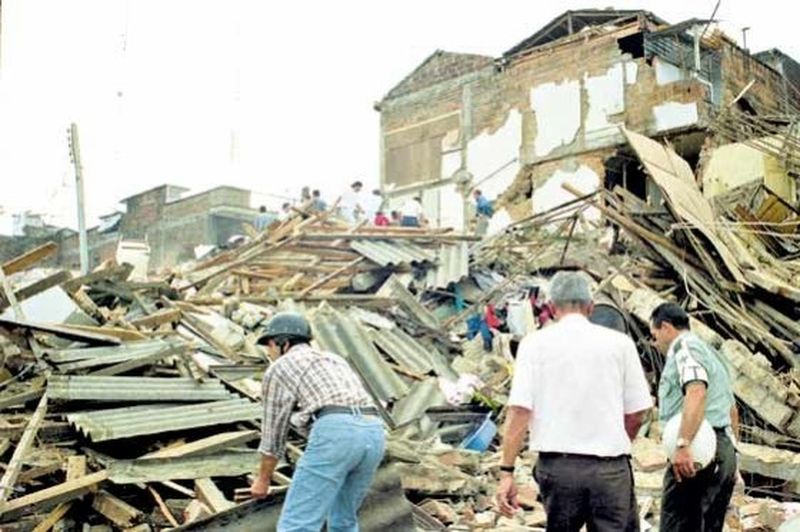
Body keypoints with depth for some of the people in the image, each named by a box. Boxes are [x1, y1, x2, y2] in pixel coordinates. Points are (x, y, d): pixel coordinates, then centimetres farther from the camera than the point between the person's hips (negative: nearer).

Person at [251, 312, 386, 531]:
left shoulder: (279, 369, 15)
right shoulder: (334, 361, 35)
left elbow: (274, 432, 18)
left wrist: (263, 479, 33)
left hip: (335, 434, -7)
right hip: (373, 435, 7)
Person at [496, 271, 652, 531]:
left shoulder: (535, 342, 1)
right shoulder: (619, 342, 4)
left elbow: (519, 410, -7)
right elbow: (637, 412, 4)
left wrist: (507, 472, -5)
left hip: (557, 464, 0)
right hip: (610, 468, 0)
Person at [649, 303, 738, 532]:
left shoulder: (684, 347, -4)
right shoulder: (711, 352, 26)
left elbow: (696, 391, -23)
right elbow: (732, 410, 29)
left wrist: (683, 444, -30)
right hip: (725, 450, 10)